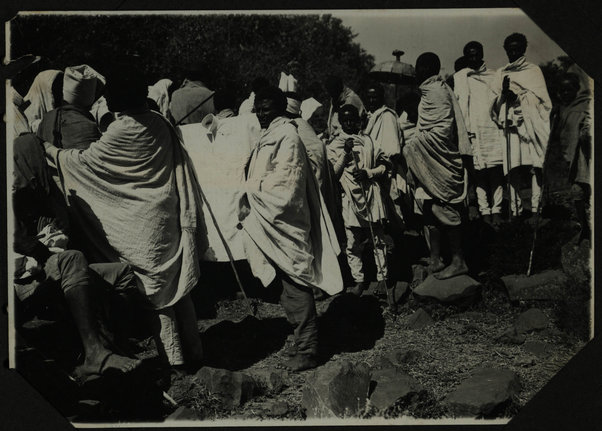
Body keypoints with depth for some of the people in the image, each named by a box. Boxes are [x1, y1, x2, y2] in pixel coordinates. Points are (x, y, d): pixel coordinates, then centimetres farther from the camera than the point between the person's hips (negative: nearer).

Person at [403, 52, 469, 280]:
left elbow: (441, 130, -21)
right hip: (430, 162, 10)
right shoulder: (429, 90, 18)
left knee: (444, 209, -6)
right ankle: (435, 261, 18)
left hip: (439, 159, -10)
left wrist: (409, 148, -17)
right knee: (431, 210, 11)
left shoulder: (437, 91, -12)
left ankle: (458, 261, 0)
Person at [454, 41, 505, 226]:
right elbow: (454, 106, 8)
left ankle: (496, 210, -4)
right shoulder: (458, 78, 12)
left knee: (496, 172, -7)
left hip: (493, 128, 1)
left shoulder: (494, 76, 17)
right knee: (479, 174, -3)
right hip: (472, 131, -1)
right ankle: (484, 211, 0)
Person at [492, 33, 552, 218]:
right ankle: (515, 209, -3)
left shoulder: (533, 70, 12)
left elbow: (540, 97, 3)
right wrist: (504, 95, -8)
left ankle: (535, 208, -11)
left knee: (535, 166, -10)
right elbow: (494, 102, 12)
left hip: (531, 124, -2)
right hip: (510, 124, 2)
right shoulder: (501, 74, 18)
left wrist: (518, 96, -9)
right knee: (512, 168, -5)